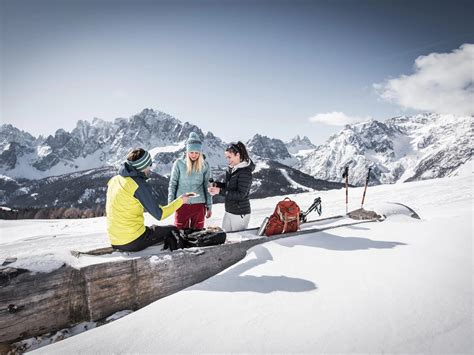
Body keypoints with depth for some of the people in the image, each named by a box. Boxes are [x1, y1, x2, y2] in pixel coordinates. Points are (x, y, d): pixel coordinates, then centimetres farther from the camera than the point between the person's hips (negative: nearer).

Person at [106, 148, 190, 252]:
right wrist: (180, 200, -3)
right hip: (134, 242, -8)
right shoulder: (140, 185, -18)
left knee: (152, 229, 28)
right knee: (172, 231, 10)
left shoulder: (114, 180, 5)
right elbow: (159, 214, -15)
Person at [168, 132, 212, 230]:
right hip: (182, 204, -1)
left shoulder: (205, 165, -1)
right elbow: (172, 184, 1)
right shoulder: (179, 163, -5)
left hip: (199, 204, 1)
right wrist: (170, 203, -2)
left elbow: (207, 186, 4)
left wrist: (209, 206, 6)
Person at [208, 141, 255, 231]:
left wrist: (220, 191, -26)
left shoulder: (245, 172, -18)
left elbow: (241, 194, -22)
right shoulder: (231, 169, 6)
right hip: (229, 212, 8)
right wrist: (217, 185, -2)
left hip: (240, 214, -8)